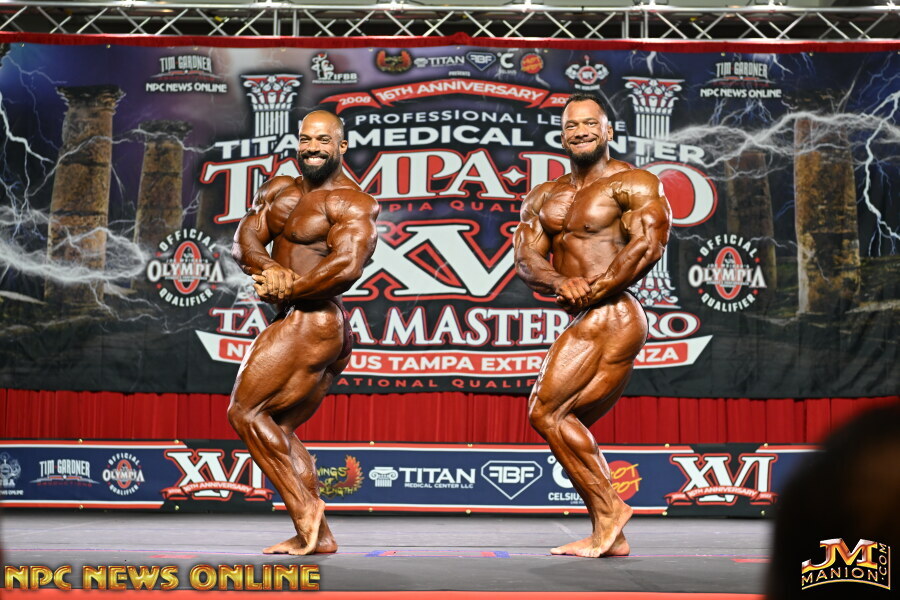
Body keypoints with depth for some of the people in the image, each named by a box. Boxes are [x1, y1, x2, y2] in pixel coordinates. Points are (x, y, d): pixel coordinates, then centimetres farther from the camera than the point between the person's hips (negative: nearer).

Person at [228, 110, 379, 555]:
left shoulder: (351, 202, -10)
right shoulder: (280, 191, 15)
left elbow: (346, 266, -24)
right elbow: (244, 240, 4)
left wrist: (286, 290, -16)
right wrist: (267, 267, -17)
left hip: (310, 323, -10)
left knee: (245, 412, -10)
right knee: (278, 429, 12)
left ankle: (303, 505, -9)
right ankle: (317, 535, 13)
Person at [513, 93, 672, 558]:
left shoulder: (633, 184, -2)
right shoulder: (542, 198, 17)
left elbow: (649, 245, -15)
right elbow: (526, 260, 6)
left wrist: (591, 291, -16)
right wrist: (560, 282, -16)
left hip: (608, 317, -9)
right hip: (599, 326, 9)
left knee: (545, 412, -13)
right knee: (567, 427, 10)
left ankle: (609, 508, -6)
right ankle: (610, 535, 13)